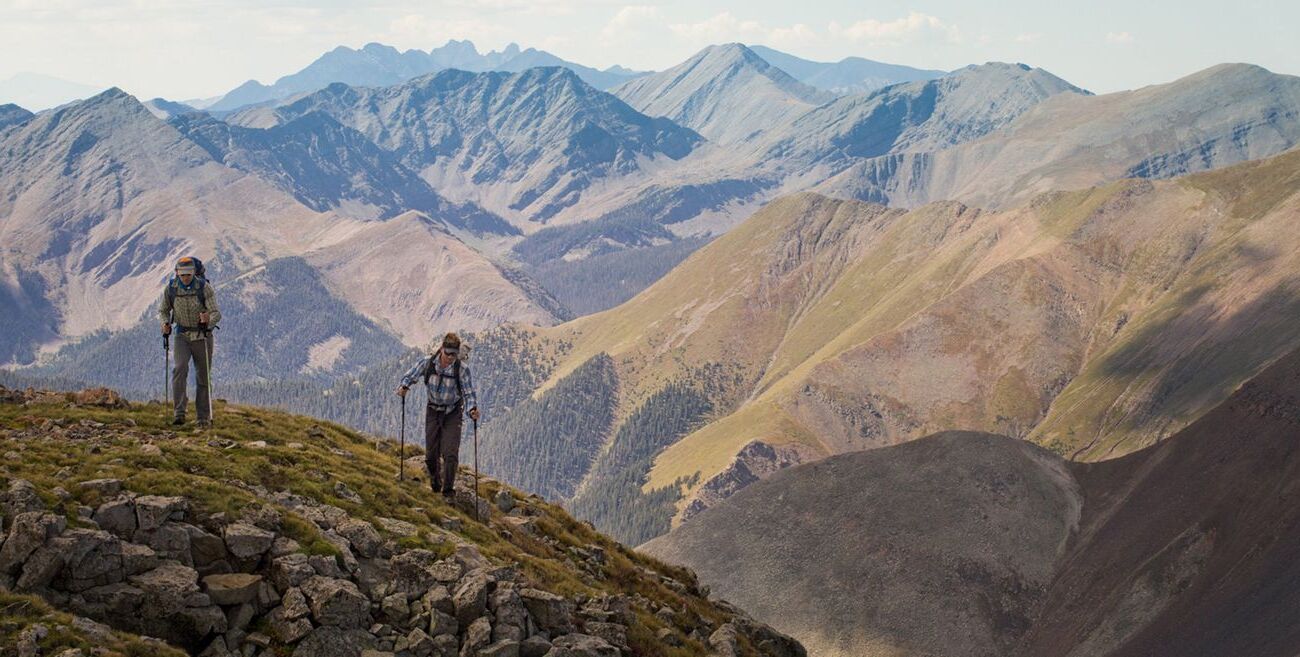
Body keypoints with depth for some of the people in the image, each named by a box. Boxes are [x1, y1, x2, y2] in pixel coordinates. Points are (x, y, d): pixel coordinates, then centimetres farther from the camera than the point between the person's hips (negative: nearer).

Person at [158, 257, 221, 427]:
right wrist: (165, 323, -14)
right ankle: (179, 413, -25)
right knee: (180, 368, -22)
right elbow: (163, 310, 8)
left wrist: (209, 319, -42)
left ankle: (204, 417, 16)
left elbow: (216, 313, -19)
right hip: (182, 336, 1)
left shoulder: (204, 287, -16)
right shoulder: (171, 288, -8)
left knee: (203, 377, 4)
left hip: (203, 336, -1)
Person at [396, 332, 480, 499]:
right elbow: (410, 375, 1)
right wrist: (404, 386, -19)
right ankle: (435, 483, 35)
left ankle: (448, 489, -2)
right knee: (431, 453, 9)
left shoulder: (462, 368, -18)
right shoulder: (428, 363, -13)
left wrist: (472, 408, -33)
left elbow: (468, 392, -14)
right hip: (433, 411, 2)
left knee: (450, 453, -13)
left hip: (452, 413, -2)